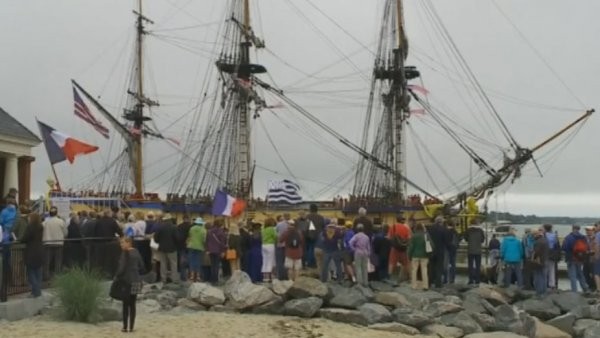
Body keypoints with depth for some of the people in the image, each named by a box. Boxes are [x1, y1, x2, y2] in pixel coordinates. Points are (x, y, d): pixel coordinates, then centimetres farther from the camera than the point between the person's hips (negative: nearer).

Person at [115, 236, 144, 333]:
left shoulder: (125, 253, -12)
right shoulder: (136, 252, 8)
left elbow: (122, 267, -17)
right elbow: (141, 267, 10)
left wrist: (117, 276, -3)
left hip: (127, 281, -6)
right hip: (136, 281, 6)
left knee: (126, 304, 1)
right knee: (133, 305, 10)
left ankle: (125, 327, 4)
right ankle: (131, 327, 12)